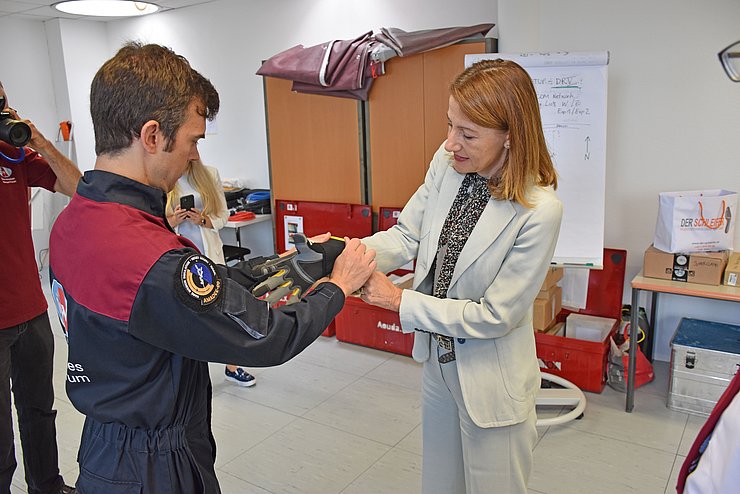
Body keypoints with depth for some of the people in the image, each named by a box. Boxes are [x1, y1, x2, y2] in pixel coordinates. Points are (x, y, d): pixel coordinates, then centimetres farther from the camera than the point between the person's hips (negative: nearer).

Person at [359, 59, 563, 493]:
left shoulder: (540, 210, -28)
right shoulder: (447, 162, -10)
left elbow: (496, 315, -23)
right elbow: (406, 236, -6)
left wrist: (399, 301, -22)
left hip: (489, 380, -5)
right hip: (437, 359, 6)